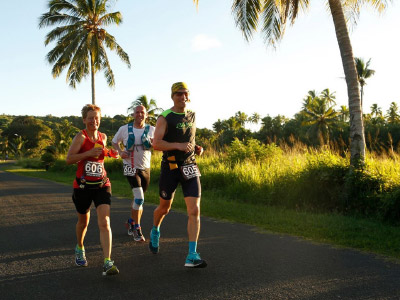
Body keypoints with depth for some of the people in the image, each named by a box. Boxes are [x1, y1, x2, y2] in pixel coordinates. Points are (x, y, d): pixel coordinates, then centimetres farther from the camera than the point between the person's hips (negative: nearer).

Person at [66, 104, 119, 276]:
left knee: (104, 222, -13)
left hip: (102, 185, 3)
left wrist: (107, 153, 11)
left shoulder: (103, 137, 9)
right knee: (83, 221, 16)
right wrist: (89, 153, -23)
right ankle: (80, 249, 45)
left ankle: (107, 262, -18)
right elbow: (69, 159, -15)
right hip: (83, 186, -2)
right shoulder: (81, 137, -7)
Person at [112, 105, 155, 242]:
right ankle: (136, 228, -4)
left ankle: (131, 222, 35)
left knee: (138, 198, 14)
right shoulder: (125, 129, -3)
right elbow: (115, 142, 11)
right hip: (131, 167, -4)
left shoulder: (151, 130, 1)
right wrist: (120, 152, -9)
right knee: (139, 198, -16)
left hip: (145, 168, 4)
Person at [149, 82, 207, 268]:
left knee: (194, 211, -10)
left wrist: (196, 147, 5)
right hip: (170, 168, -3)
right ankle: (155, 231, 49)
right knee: (164, 207, 15)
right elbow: (156, 143, -16)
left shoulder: (192, 115, 9)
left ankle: (192, 256, -9)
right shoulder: (165, 118, -8)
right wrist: (178, 145, -28)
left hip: (190, 168, 3)